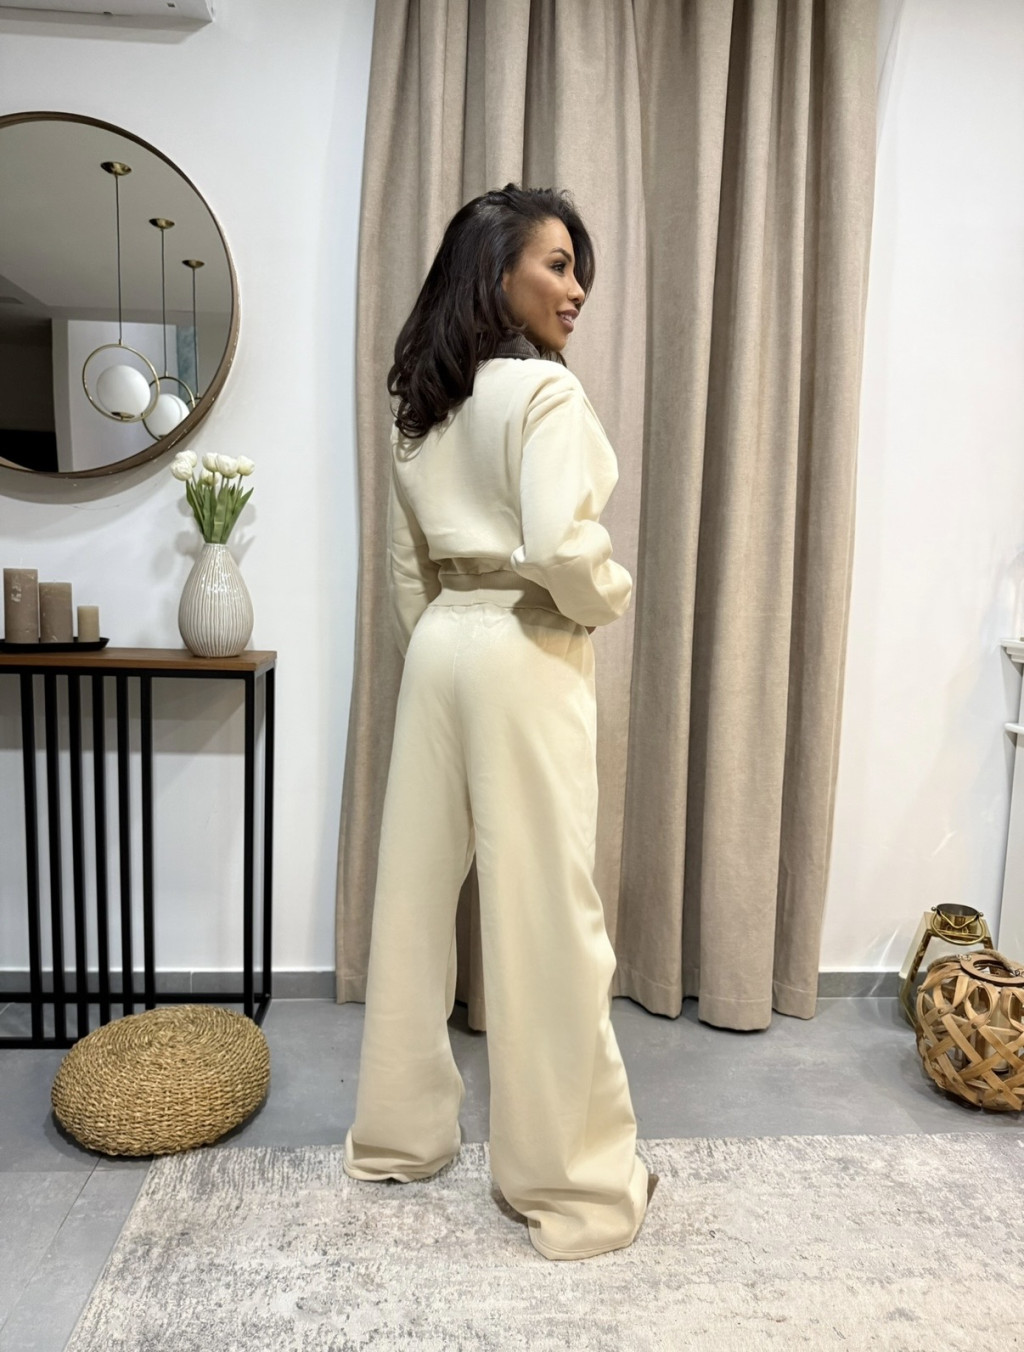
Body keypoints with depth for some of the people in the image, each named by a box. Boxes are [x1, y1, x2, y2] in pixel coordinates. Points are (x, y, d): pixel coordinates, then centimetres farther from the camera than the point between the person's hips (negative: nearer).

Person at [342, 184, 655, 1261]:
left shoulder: (423, 401, 12)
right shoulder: (544, 390, -12)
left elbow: (406, 561, 15)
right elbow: (563, 547, -24)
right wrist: (612, 599, -4)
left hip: (439, 649, 8)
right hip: (524, 658, -8)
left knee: (418, 890, 13)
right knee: (544, 912, 1)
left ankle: (400, 1135, 31)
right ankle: (571, 1179, 18)